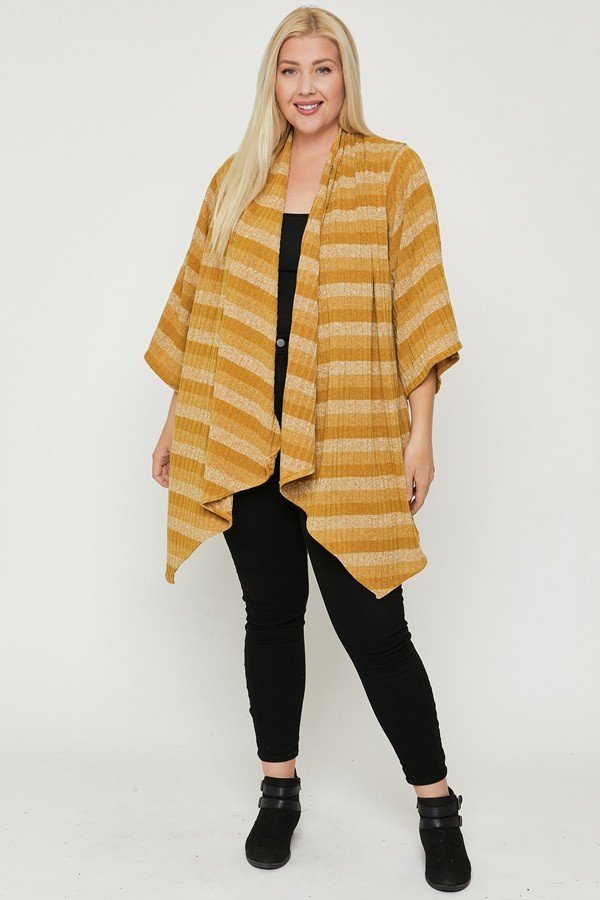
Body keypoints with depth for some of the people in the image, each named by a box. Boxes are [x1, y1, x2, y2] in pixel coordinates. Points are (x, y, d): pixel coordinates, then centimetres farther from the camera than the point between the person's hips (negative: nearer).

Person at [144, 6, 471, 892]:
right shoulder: (237, 180, 11)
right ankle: (279, 791, 29)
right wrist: (177, 418, 12)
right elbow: (201, 302, 13)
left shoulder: (393, 171, 2)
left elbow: (419, 305, -3)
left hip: (350, 446, -3)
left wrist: (422, 428, -8)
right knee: (271, 614, 12)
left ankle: (437, 807, 17)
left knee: (372, 627, -2)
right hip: (242, 440, 4)